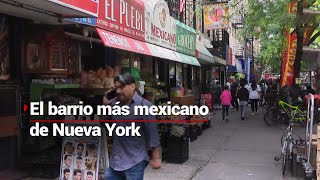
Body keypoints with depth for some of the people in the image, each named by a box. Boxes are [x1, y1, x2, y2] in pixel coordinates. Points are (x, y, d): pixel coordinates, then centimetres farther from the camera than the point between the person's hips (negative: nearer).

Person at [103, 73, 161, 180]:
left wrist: (155, 157, -11)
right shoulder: (114, 104, 8)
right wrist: (105, 105, 6)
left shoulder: (144, 105, -11)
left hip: (135, 163, -6)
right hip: (115, 161, 6)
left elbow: (152, 133, -12)